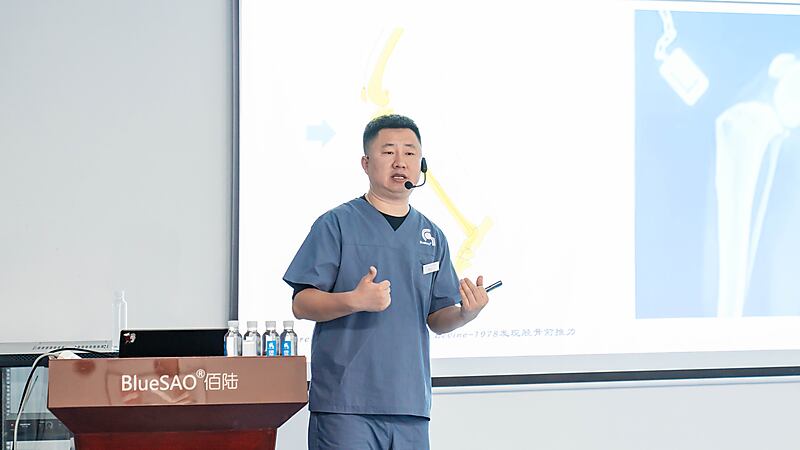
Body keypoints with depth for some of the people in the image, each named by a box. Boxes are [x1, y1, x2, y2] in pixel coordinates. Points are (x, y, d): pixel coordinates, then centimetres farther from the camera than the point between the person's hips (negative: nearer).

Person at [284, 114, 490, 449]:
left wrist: (466, 312, -6)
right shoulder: (336, 224, -1)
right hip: (345, 400, -5)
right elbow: (301, 305, -6)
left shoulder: (432, 237, 15)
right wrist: (355, 301, -22)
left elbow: (437, 320, 15)